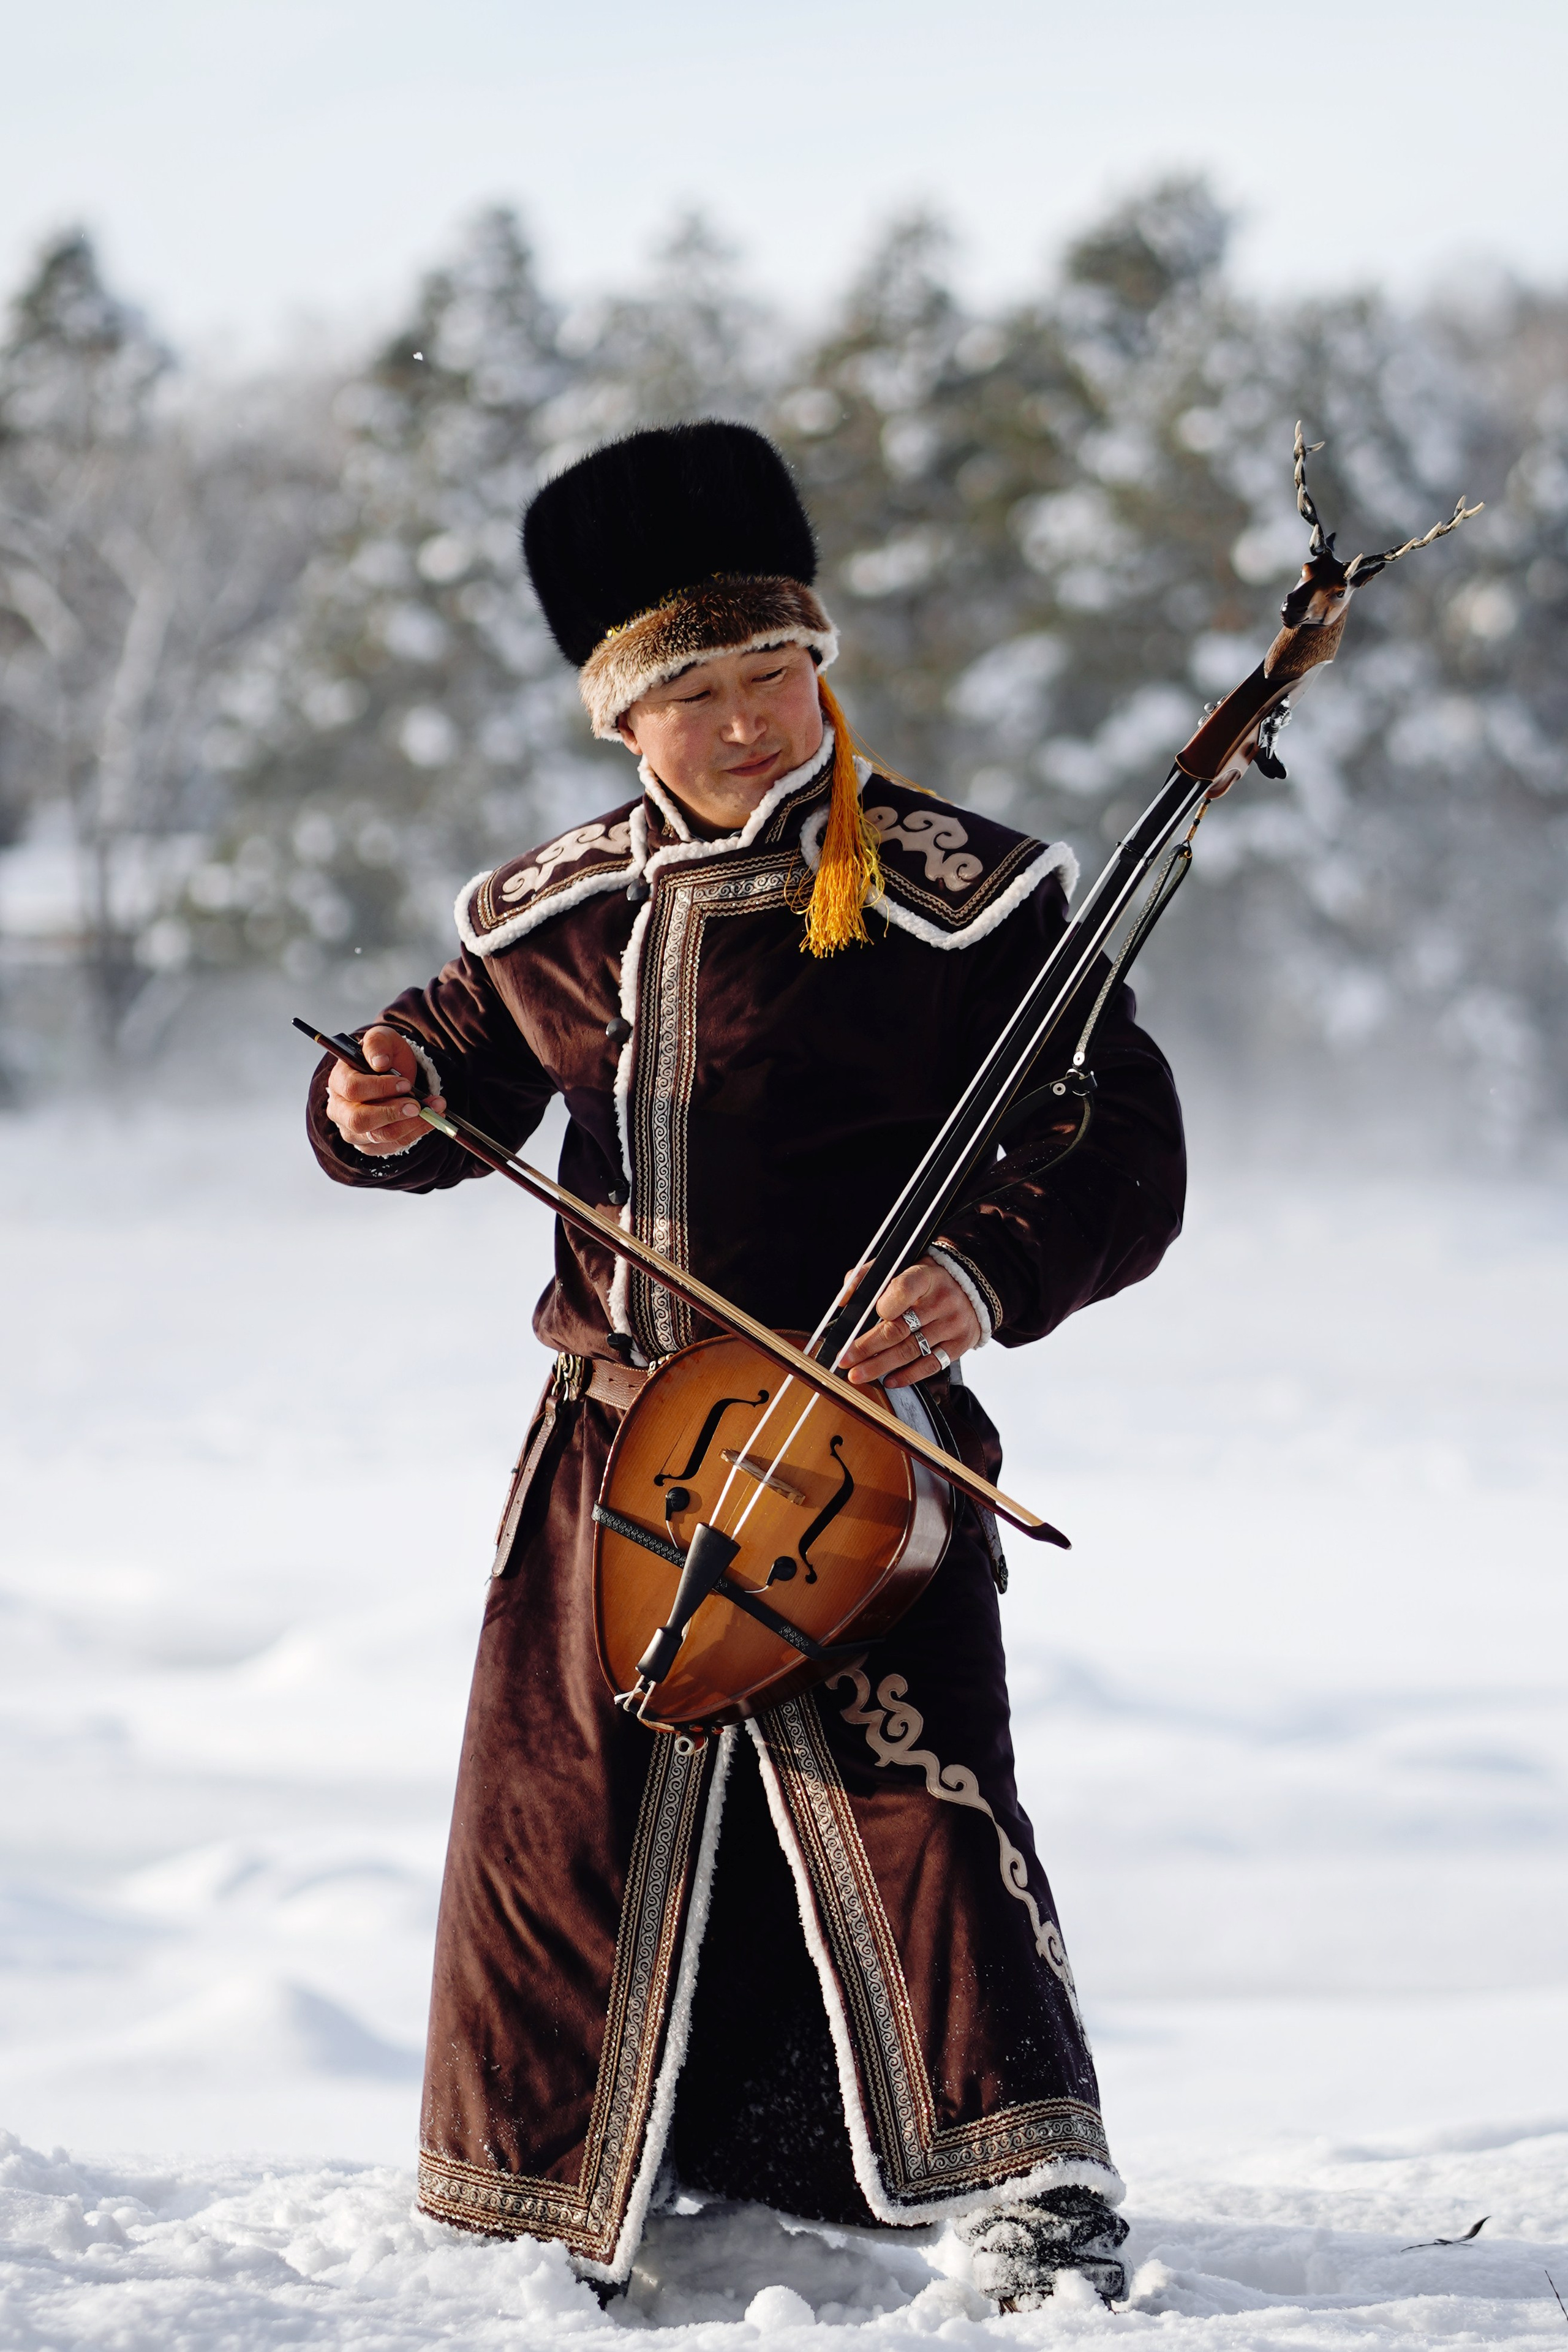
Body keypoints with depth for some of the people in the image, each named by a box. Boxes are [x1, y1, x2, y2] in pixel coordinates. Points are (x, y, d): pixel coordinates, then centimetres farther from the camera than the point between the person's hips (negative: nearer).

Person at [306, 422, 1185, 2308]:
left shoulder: (961, 897, -7)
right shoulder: (555, 916, 7)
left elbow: (1125, 1147, -7)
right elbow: (462, 1064, 23)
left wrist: (990, 1273, -25)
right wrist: (382, 1103, -2)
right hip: (611, 1451, 5)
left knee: (896, 1788, -20)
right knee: (558, 1816, 11)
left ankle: (1029, 2175, -13)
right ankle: (550, 2189, 31)